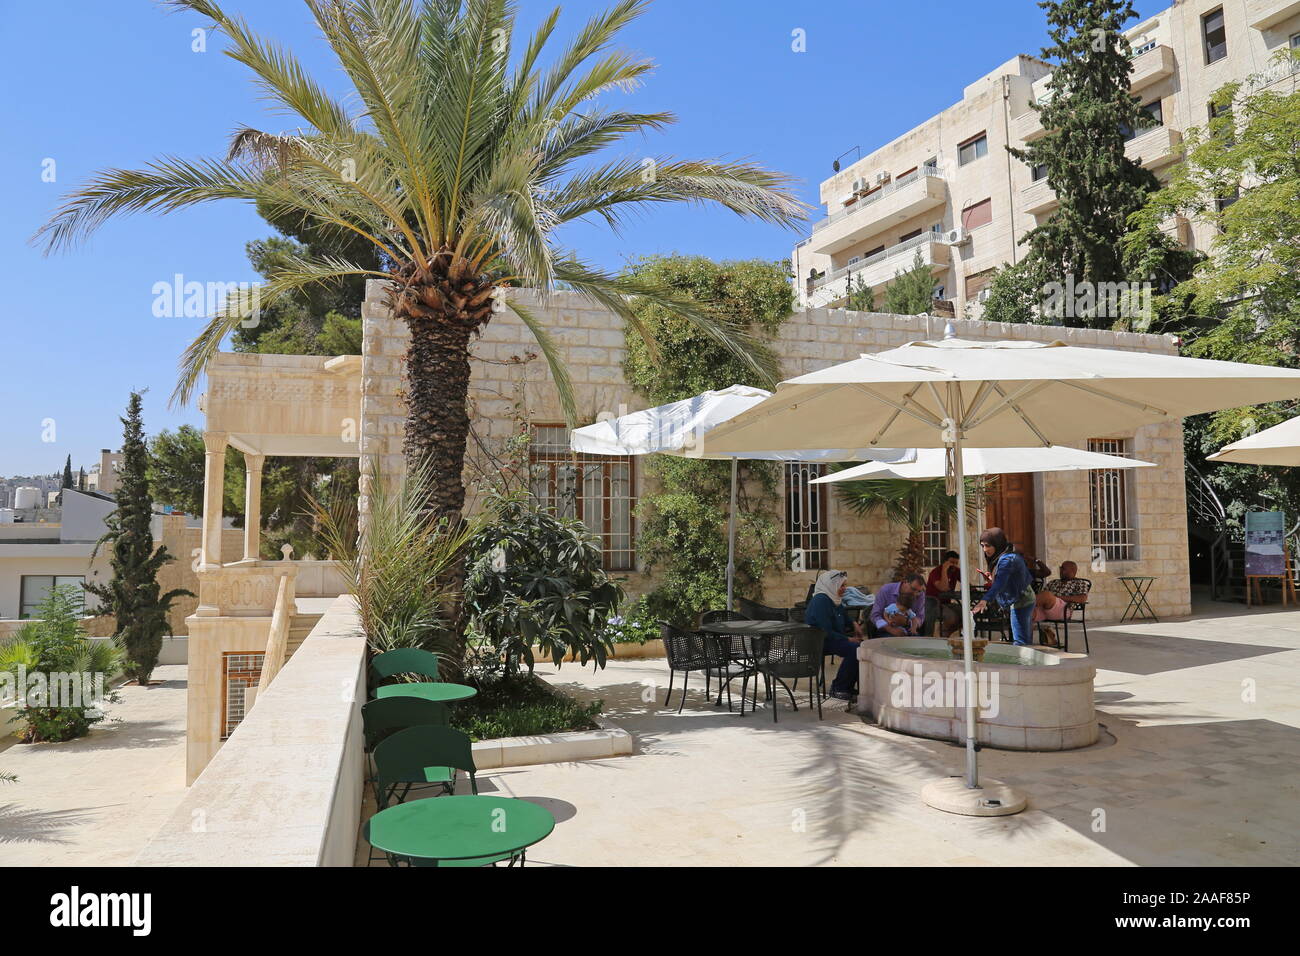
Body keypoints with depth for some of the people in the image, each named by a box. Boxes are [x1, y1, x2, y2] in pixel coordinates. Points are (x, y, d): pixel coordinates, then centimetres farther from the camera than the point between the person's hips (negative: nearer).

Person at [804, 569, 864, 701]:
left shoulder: (834, 599, 11)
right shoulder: (821, 601, -20)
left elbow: (844, 618, 30)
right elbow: (827, 632, -24)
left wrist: (854, 624, 10)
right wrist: (848, 639, -20)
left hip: (832, 637, 10)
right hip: (819, 641, -10)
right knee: (853, 648, -27)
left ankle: (848, 686, 1)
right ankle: (838, 689, -17)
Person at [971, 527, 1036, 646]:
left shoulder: (1007, 559, -21)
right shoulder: (1012, 555, 10)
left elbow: (999, 583, -35)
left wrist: (984, 600, -47)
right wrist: (992, 578, 4)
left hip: (1019, 603, -10)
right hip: (1026, 601, 10)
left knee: (1020, 642, -10)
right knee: (1027, 642, 14)